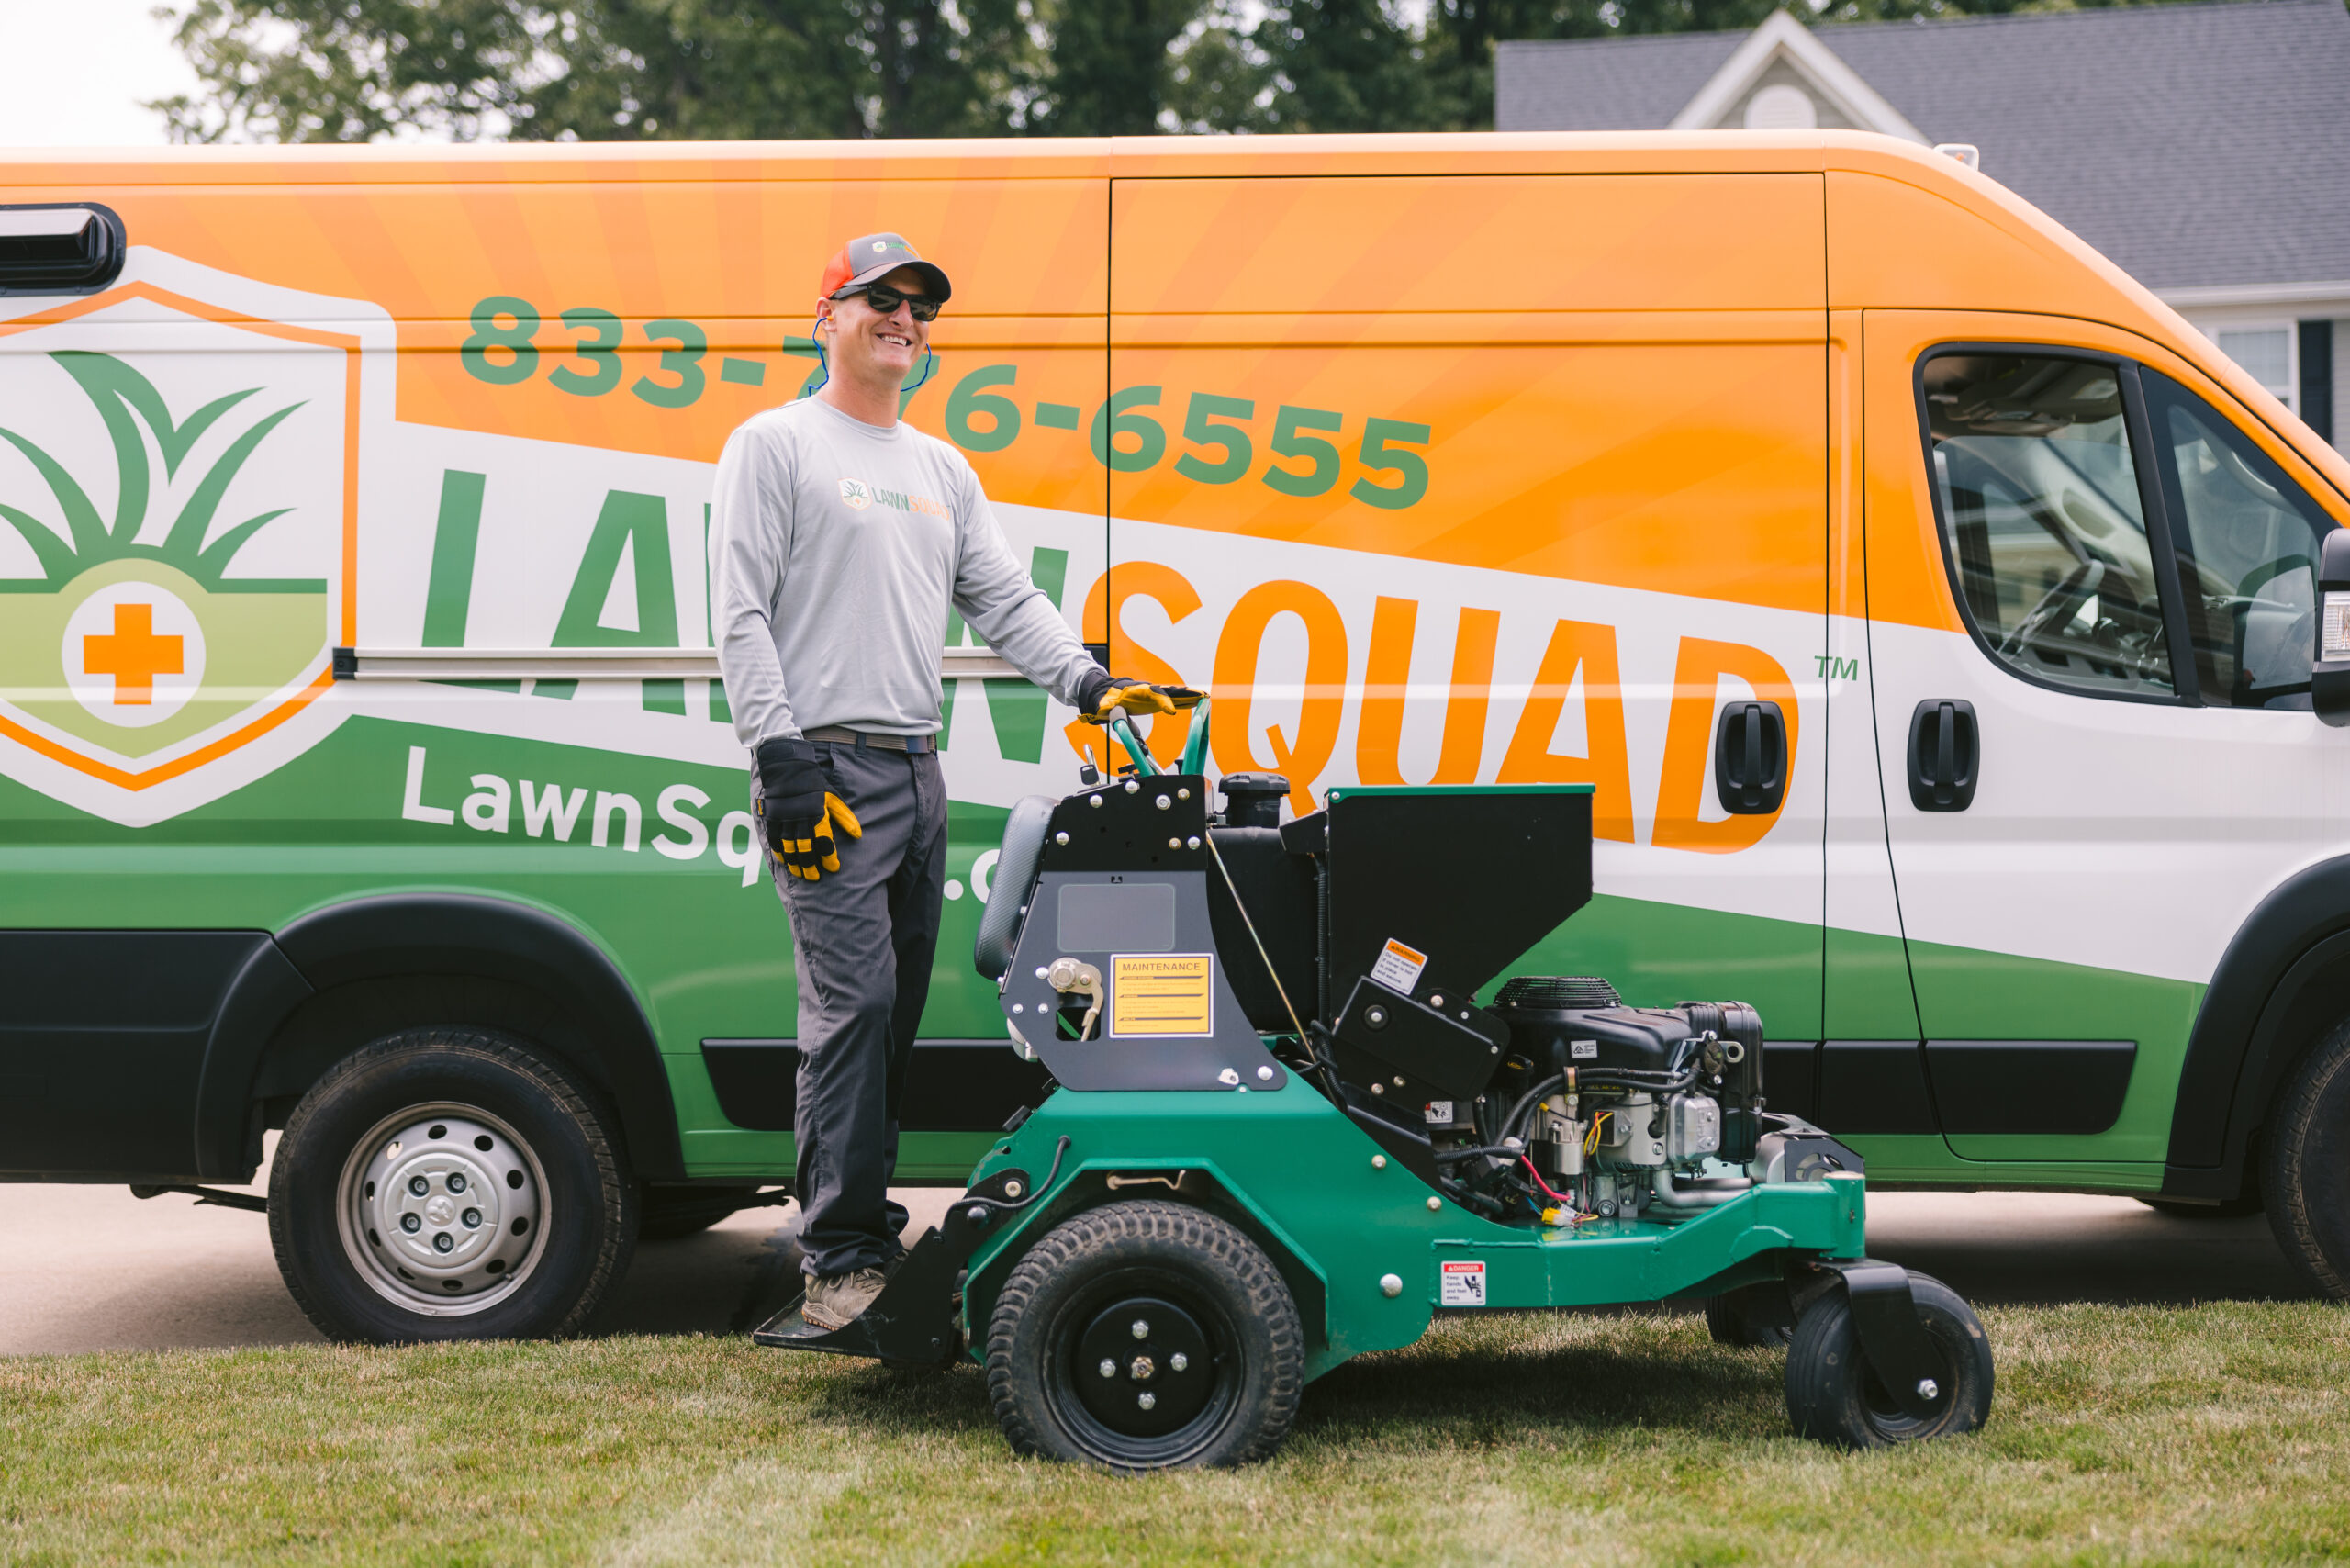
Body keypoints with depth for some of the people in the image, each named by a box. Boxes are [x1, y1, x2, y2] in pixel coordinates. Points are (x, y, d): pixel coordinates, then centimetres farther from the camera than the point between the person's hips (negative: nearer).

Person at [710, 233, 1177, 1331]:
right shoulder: (776, 446, -1)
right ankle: (842, 1261, -11)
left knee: (896, 1011, 9)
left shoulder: (943, 470, 20)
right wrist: (782, 757, -17)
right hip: (828, 770, -7)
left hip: (918, 771, 7)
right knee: (853, 1003, -13)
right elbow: (743, 615, -8)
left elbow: (1004, 600, 16)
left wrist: (1085, 680, -2)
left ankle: (858, 1223, 16)